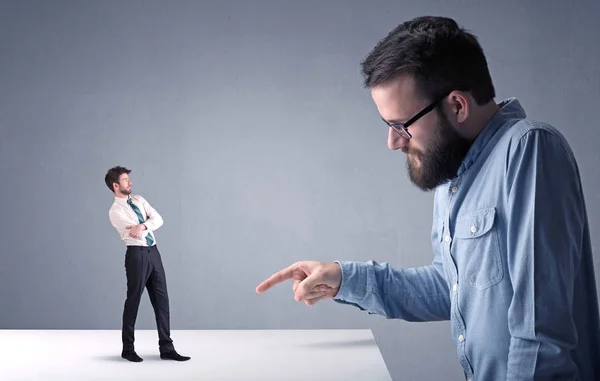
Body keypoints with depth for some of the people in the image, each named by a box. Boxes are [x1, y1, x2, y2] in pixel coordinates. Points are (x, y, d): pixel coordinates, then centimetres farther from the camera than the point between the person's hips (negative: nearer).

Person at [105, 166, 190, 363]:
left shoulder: (139, 200, 14)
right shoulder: (115, 211, -7)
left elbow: (158, 219, -1)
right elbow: (137, 234, -17)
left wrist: (143, 225, -18)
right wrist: (148, 224, -1)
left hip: (153, 252, 7)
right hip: (137, 254, -6)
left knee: (161, 299, 6)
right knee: (133, 300, 4)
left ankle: (166, 348, 13)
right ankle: (128, 349, 20)